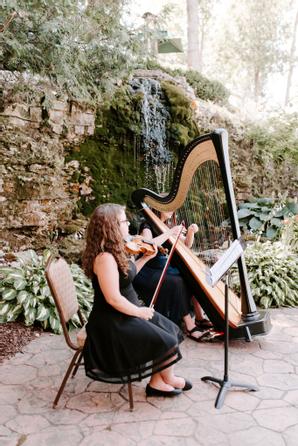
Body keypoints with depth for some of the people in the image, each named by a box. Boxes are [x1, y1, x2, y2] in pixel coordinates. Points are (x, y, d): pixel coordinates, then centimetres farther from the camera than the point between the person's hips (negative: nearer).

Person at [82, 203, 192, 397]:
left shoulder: (114, 250, 3)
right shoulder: (105, 257, -28)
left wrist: (146, 258, 11)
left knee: (170, 330, 7)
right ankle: (168, 379, 19)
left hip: (125, 314, 10)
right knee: (167, 343, -10)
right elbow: (113, 299, -28)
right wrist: (139, 311, -15)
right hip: (113, 322, -10)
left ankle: (157, 382, 13)